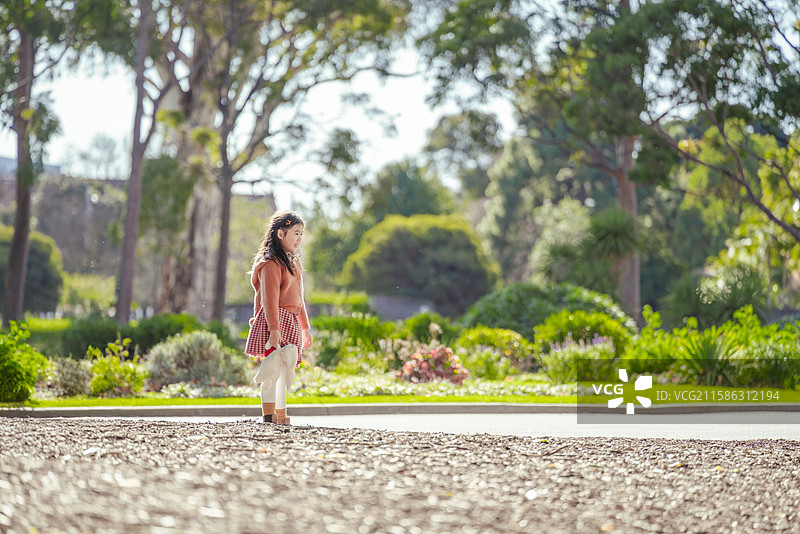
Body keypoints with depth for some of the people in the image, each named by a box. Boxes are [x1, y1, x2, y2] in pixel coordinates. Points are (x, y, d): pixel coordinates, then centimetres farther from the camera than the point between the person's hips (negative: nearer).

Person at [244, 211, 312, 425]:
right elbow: (270, 298, -17)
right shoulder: (272, 263, -10)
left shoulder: (294, 262, 18)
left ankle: (281, 415, 14)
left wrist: (305, 327, 25)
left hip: (291, 322, 9)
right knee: (274, 368, -13)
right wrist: (274, 328, -23)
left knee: (284, 370, 9)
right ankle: (269, 415, -12)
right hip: (274, 320, -9)